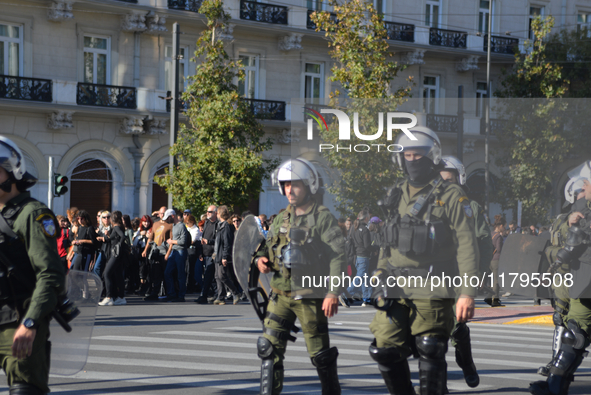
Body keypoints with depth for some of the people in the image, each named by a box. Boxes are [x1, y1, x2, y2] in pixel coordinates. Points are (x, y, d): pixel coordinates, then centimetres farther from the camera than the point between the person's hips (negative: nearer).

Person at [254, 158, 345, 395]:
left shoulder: (323, 218, -7)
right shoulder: (281, 220, 12)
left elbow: (338, 257, -13)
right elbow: (268, 247, 23)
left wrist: (333, 294, -21)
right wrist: (261, 259, -2)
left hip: (310, 296, -5)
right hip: (281, 295, 5)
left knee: (319, 353, 4)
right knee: (269, 346, -4)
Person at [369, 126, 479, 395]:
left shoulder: (451, 197, -4)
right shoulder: (397, 196, 14)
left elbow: (467, 247, -9)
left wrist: (468, 293, -17)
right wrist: (380, 274, 14)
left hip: (432, 291, -5)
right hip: (395, 290, 5)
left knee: (430, 353, -3)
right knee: (384, 350, 1)